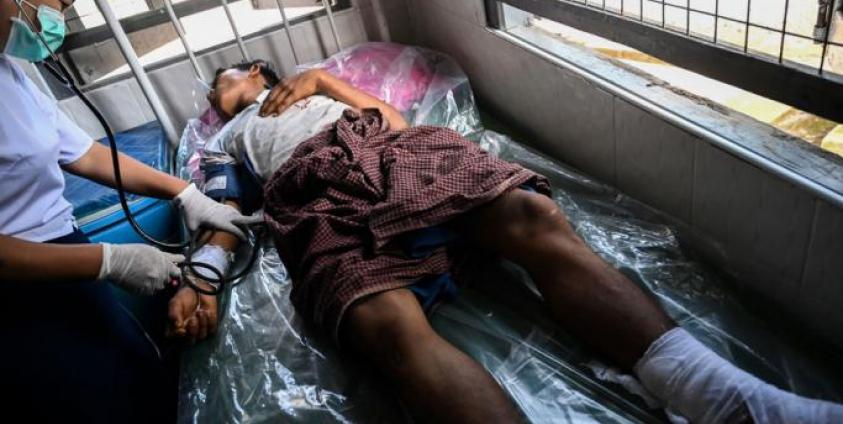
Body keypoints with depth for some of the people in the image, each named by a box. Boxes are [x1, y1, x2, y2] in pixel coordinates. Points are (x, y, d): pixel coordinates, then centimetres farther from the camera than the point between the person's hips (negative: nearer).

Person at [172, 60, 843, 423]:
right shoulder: (226, 139, 37)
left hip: (392, 147, 3)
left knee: (536, 217, -28)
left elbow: (390, 118, 26)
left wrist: (319, 76, 18)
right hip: (316, 189, -2)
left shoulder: (302, 84, 40)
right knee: (393, 323, -36)